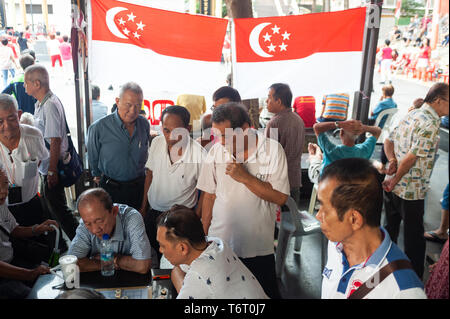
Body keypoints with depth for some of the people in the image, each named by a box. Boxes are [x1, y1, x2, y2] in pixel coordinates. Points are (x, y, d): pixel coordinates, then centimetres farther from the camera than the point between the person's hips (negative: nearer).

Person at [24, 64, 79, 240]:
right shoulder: (40, 104, 10)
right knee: (49, 205, 21)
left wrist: (52, 171, -24)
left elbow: (55, 141, -25)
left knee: (57, 208, -2)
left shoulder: (50, 105, -22)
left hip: (52, 167, -10)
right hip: (45, 166, 10)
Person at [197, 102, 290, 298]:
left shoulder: (272, 150, -11)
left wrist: (245, 177, -21)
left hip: (259, 249, -2)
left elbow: (281, 198, -14)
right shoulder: (216, 152, -4)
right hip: (220, 246, 2)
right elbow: (209, 196, 4)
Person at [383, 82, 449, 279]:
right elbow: (411, 158, -23)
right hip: (411, 192, -9)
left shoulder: (411, 115, 8)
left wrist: (392, 160, -6)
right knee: (414, 237, 5)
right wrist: (394, 180, -13)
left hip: (392, 187, 9)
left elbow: (388, 141, 11)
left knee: (390, 228, 22)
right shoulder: (430, 124, -20)